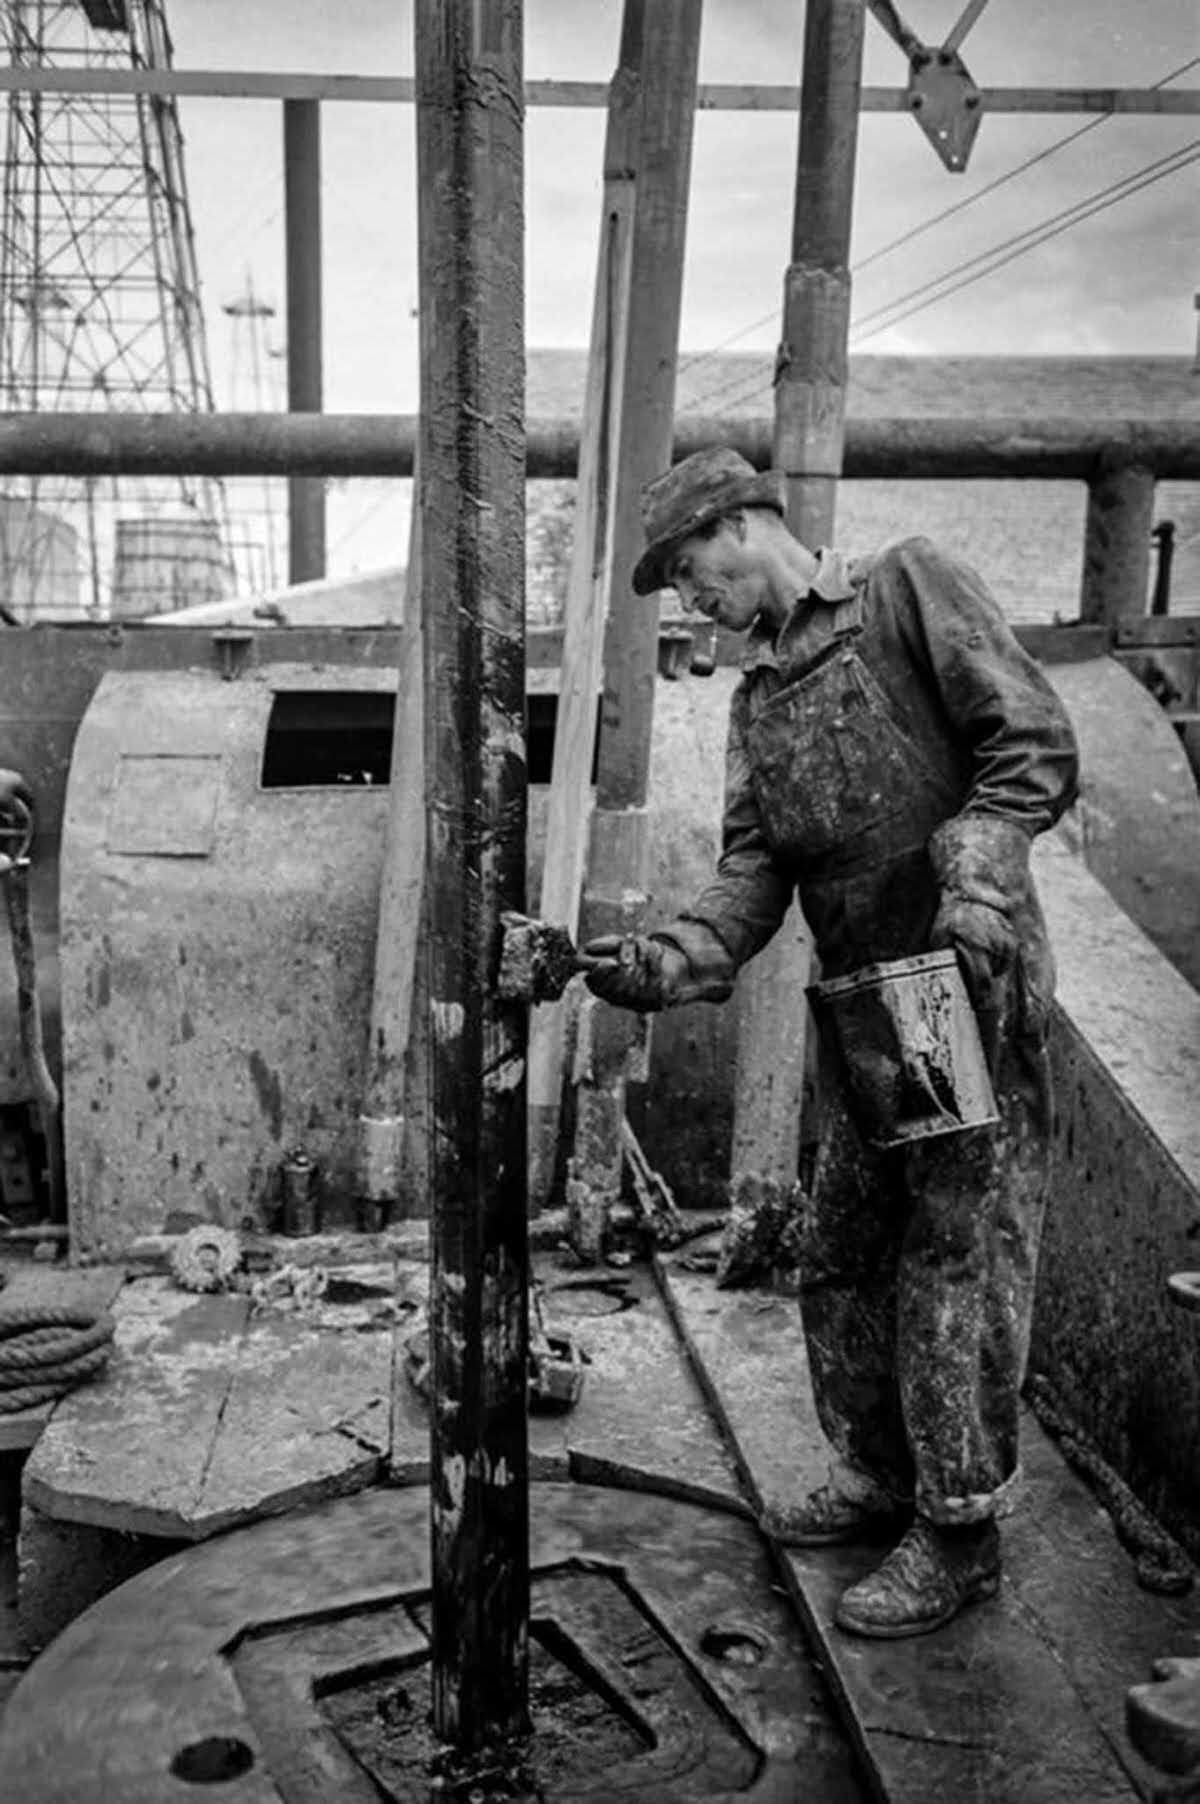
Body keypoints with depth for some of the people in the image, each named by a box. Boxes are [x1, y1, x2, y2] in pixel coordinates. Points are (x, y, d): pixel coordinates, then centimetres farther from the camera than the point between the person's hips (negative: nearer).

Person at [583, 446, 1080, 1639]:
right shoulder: (756, 698, 17)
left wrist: (976, 871, -24)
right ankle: (878, 1478, 32)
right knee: (839, 1251, 13)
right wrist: (671, 961, -11)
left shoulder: (909, 588, -2)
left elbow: (1037, 745, -9)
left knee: (959, 1249, -1)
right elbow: (754, 869, 6)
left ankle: (961, 1530, 13)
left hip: (972, 977, -7)